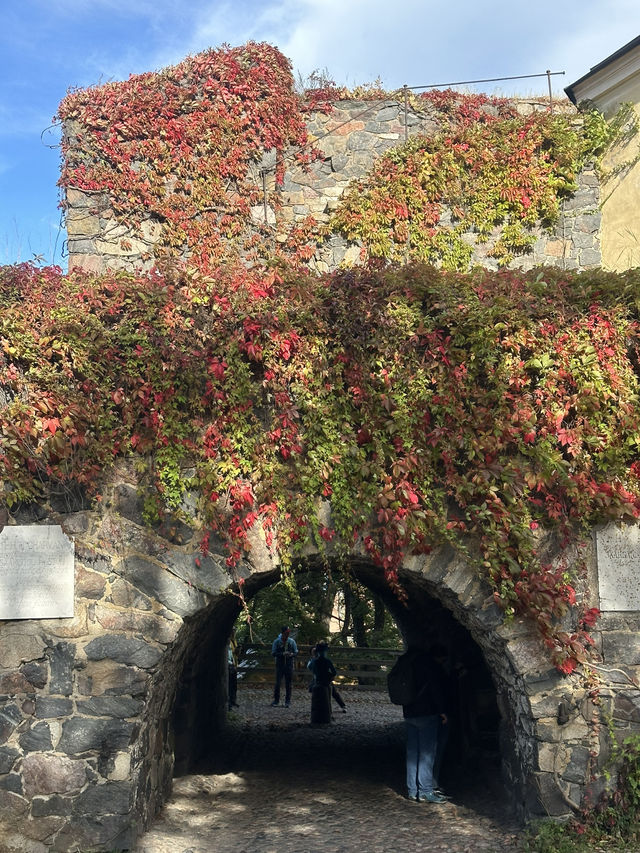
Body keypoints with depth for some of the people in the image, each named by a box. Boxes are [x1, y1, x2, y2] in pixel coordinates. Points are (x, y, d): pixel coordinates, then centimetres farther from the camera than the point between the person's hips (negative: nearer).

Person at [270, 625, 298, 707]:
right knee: (278, 683, -3)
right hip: (279, 665, -1)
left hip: (289, 665, 1)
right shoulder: (276, 641, -4)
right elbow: (273, 653, -6)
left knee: (288, 684, 4)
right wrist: (282, 654, -21)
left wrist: (292, 654, -16)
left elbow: (296, 652, 7)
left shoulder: (292, 641, 1)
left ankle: (287, 701, 12)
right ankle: (276, 700, 8)